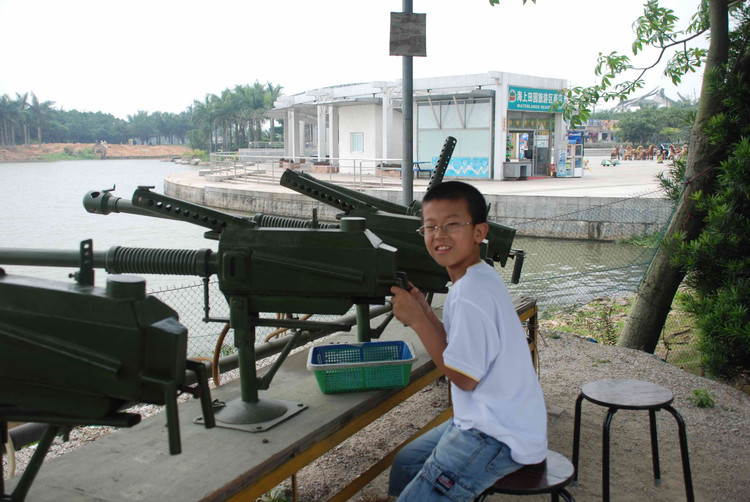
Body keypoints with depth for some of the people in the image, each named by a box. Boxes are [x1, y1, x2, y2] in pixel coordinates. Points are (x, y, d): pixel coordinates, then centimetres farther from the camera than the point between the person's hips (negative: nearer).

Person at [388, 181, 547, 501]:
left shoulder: (470, 296, -26)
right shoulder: (480, 278, 6)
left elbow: (464, 377, -21)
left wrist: (418, 320, -17)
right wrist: (424, 312, 1)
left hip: (501, 438, -11)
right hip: (487, 420, 11)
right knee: (405, 464, 22)